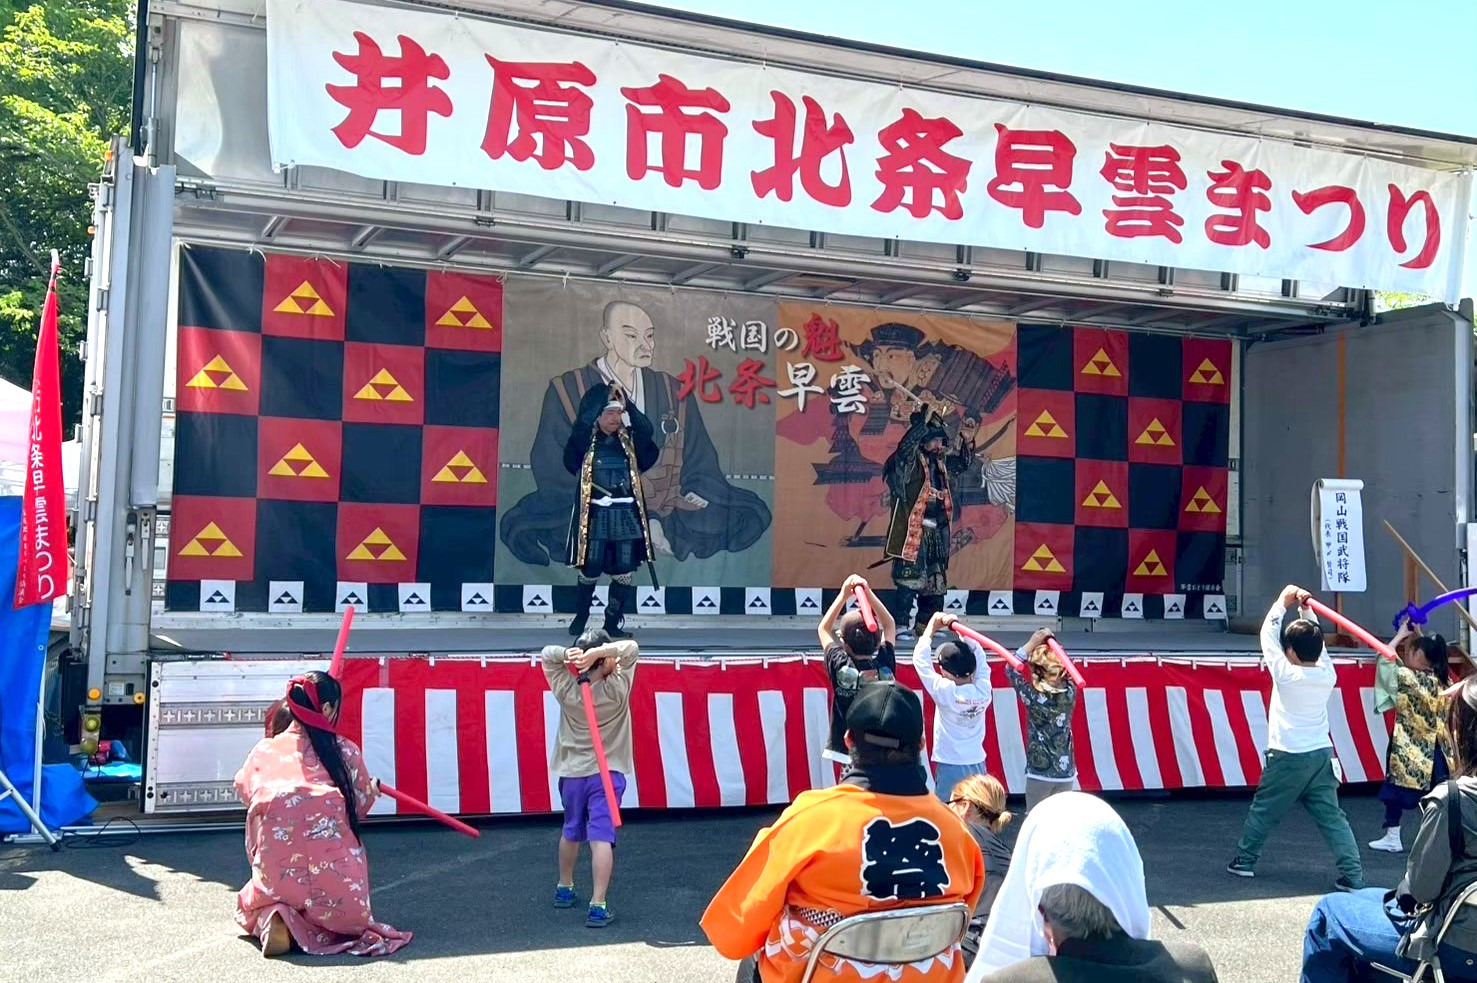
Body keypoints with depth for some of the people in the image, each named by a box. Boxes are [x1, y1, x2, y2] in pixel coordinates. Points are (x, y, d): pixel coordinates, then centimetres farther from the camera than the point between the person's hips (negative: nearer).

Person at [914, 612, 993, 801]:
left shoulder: (944, 692, -14)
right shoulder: (983, 691, -5)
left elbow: (920, 660, -5)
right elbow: (979, 656, 9)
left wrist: (932, 627, 4)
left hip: (950, 767, -4)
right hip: (977, 766, 5)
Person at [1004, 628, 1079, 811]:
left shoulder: (1034, 696, -15)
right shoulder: (1070, 691, -6)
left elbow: (1010, 669, -2)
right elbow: (1066, 669, 16)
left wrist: (1032, 643, -3)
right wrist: (1052, 646, 8)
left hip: (1040, 771, -4)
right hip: (1066, 770, 4)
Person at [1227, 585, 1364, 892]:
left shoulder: (1286, 674, -13)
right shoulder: (1327, 674, -2)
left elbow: (1268, 636, -3)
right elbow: (1317, 642, 15)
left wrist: (1283, 603, 5)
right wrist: (1307, 609, 14)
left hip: (1288, 758, -4)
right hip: (1321, 755, 4)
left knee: (1262, 810, 12)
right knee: (1332, 817, 4)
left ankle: (1244, 860, 22)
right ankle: (1353, 875, -1)